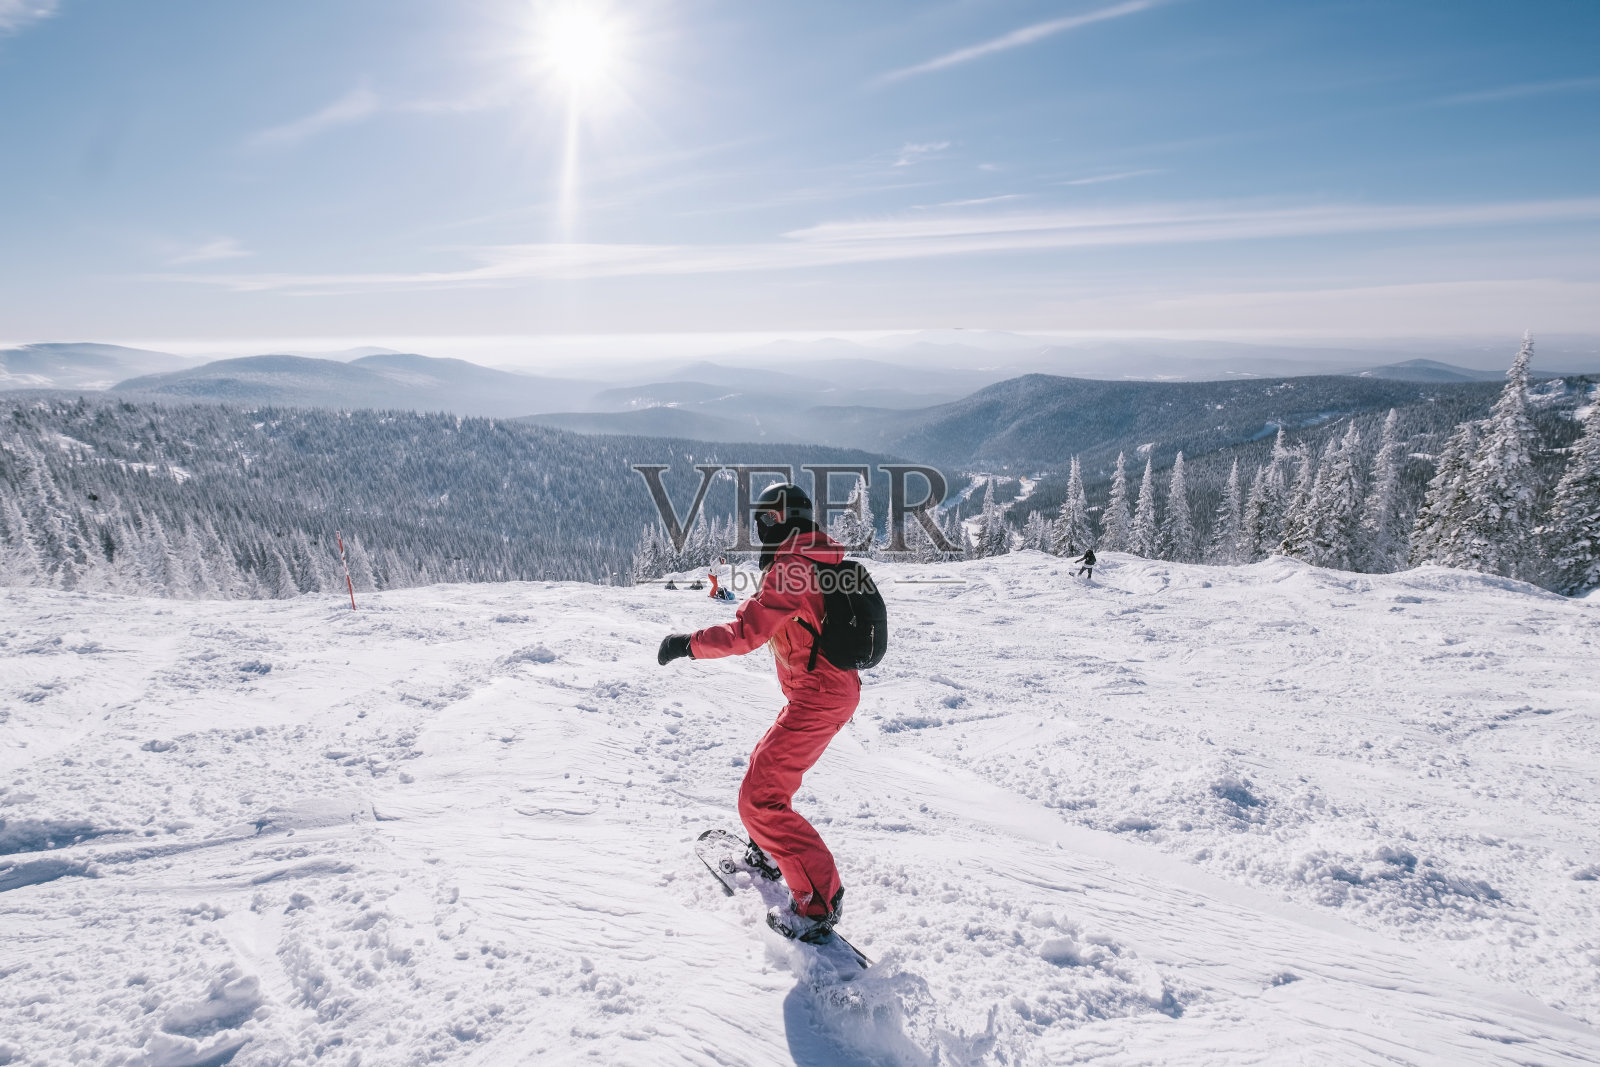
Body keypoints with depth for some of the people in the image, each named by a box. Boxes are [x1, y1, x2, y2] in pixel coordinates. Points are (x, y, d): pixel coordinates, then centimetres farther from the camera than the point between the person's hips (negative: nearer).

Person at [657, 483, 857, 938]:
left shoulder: (790, 567, -18)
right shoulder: (819, 560, 13)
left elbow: (747, 633, -25)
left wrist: (688, 643, -16)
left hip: (815, 697, -11)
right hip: (841, 689, 11)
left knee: (759, 799, -9)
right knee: (766, 762, 29)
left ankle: (819, 899, -7)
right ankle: (767, 854, 47)